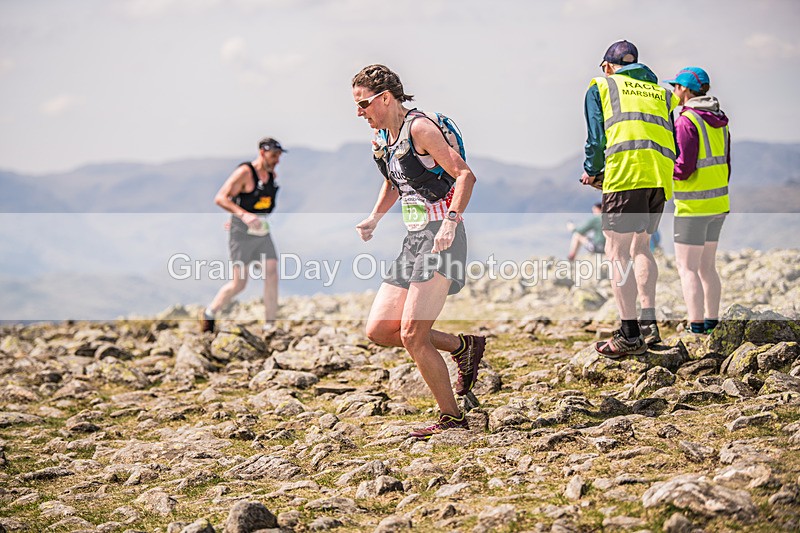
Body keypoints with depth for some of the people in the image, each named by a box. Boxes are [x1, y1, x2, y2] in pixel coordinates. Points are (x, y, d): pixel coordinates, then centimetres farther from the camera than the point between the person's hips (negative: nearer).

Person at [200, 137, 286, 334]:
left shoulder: (273, 175, 8)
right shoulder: (244, 172, -14)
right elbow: (220, 198, -21)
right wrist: (244, 215, -31)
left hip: (263, 231, 6)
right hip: (242, 231, -6)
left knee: (272, 274, -8)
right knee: (238, 284, -5)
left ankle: (270, 325, -3)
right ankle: (209, 313, 17)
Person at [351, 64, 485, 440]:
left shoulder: (419, 128, -11)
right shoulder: (382, 139, 15)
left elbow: (465, 175, -17)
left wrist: (451, 220, -30)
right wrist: (374, 218, 17)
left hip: (441, 238, -9)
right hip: (414, 240, 9)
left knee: (412, 335, -14)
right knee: (378, 330, 6)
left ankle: (451, 418, -2)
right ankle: (463, 347, 20)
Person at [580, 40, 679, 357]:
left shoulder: (601, 87, 14)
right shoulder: (661, 92, 27)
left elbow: (596, 137, 6)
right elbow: (674, 142, 18)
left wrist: (591, 172, 20)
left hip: (625, 173, -5)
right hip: (661, 176, 5)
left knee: (617, 252, -2)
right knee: (640, 247, 19)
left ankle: (629, 335, -7)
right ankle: (649, 324, 9)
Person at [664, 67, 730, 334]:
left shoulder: (687, 122, -16)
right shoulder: (718, 121, 10)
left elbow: (684, 168, -20)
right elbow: (726, 164, 14)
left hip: (693, 207, -9)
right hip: (718, 203, 9)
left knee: (687, 269, -5)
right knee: (707, 266, 15)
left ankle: (696, 329, -7)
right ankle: (712, 324, 18)